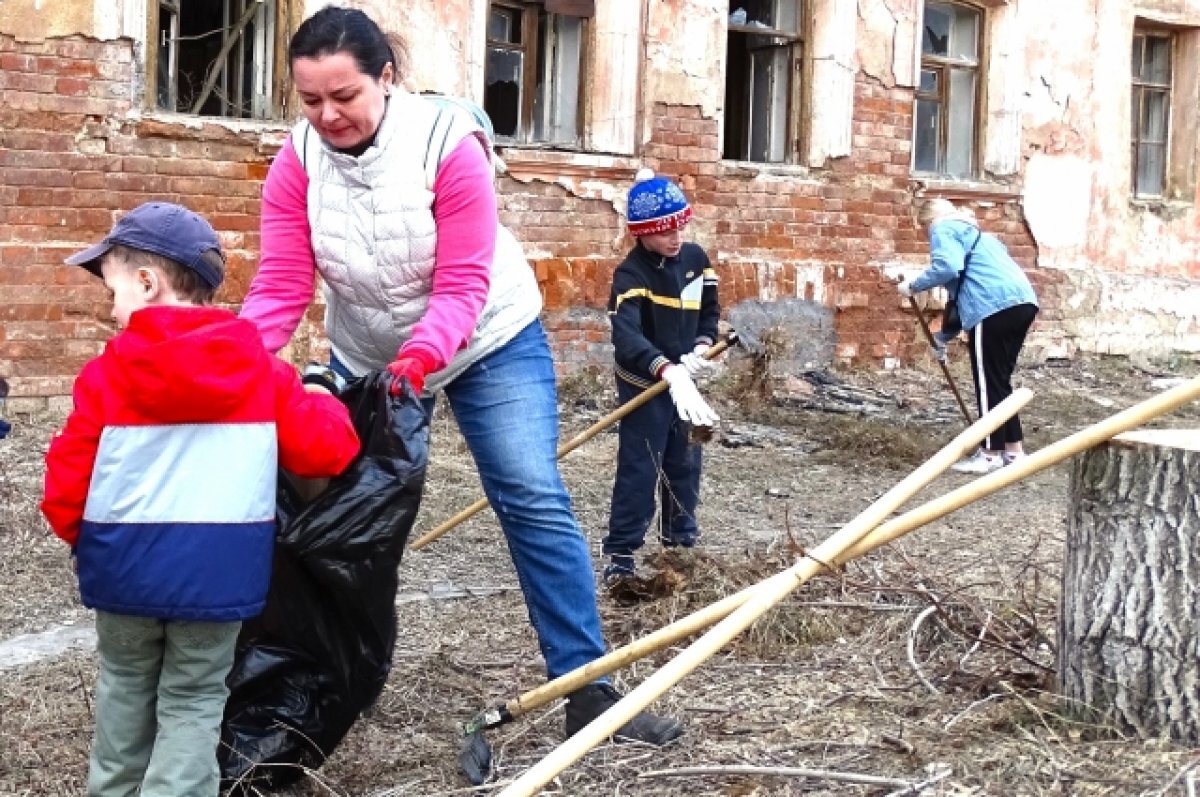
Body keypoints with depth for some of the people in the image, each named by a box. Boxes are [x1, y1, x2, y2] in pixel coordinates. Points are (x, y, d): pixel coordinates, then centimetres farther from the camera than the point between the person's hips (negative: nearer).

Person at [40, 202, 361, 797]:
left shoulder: (108, 374, -6)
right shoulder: (261, 372, -1)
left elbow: (66, 486, -4)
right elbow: (328, 448, -3)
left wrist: (82, 539, 17)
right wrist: (319, 403, 19)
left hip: (126, 565, 1)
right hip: (220, 570, 0)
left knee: (125, 684, 23)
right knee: (193, 702, 12)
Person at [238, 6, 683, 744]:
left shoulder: (448, 142, -26)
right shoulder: (296, 164, -15)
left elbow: (463, 284, -28)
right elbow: (280, 289, -21)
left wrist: (422, 354, -45)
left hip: (490, 343, -4)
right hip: (366, 355, 4)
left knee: (536, 505, -11)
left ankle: (588, 690, -8)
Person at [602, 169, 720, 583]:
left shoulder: (696, 258, -1)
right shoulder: (630, 275, -22)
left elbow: (709, 312, 12)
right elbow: (626, 335, -37)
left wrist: (702, 348, -9)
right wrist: (670, 372, -51)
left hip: (684, 380, 6)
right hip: (644, 384, -6)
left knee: (685, 464, 15)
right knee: (638, 469, -7)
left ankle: (681, 539, 30)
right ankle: (621, 554, 0)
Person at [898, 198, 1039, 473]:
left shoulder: (943, 228, 6)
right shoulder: (972, 230, 34)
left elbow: (947, 267, -15)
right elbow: (965, 283, 38)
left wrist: (914, 286, 0)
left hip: (996, 306, -9)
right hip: (1022, 301, 9)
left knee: (988, 382, -2)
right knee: (999, 380, 17)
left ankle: (991, 454, 2)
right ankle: (1013, 449, 20)